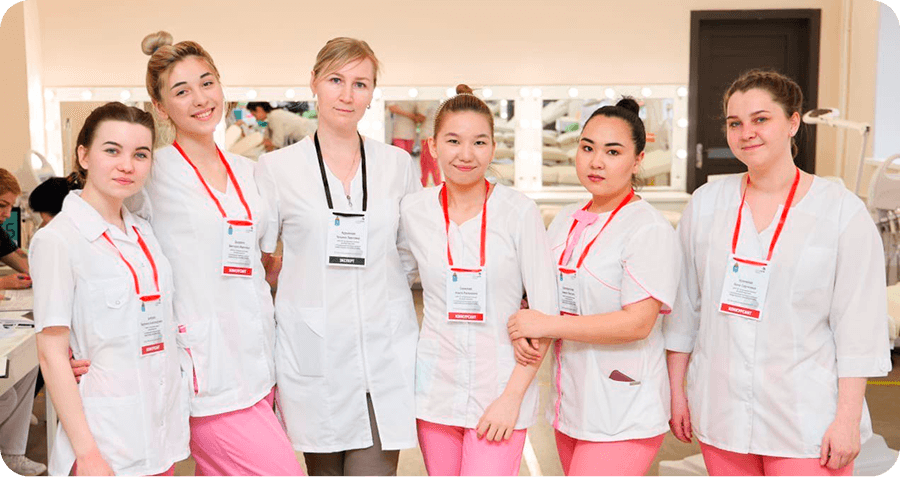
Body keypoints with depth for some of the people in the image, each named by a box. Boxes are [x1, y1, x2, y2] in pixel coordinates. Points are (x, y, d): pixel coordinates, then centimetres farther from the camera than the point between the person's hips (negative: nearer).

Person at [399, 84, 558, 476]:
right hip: (436, 385, 3)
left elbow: (546, 312, -7)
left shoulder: (520, 212, -7)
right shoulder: (413, 210, -1)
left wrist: (512, 396, -10)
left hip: (501, 388, -2)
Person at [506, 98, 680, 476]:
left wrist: (547, 325, -18)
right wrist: (525, 333, -1)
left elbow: (638, 322, -20)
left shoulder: (649, 229, -13)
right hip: (570, 403, 7)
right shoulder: (565, 220, 10)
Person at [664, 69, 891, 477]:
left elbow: (859, 328, -5)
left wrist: (848, 419, -8)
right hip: (720, 410, 3)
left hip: (807, 423, -3)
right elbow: (684, 306, 8)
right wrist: (675, 390, 9)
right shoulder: (706, 203, 4)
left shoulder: (842, 211, -4)